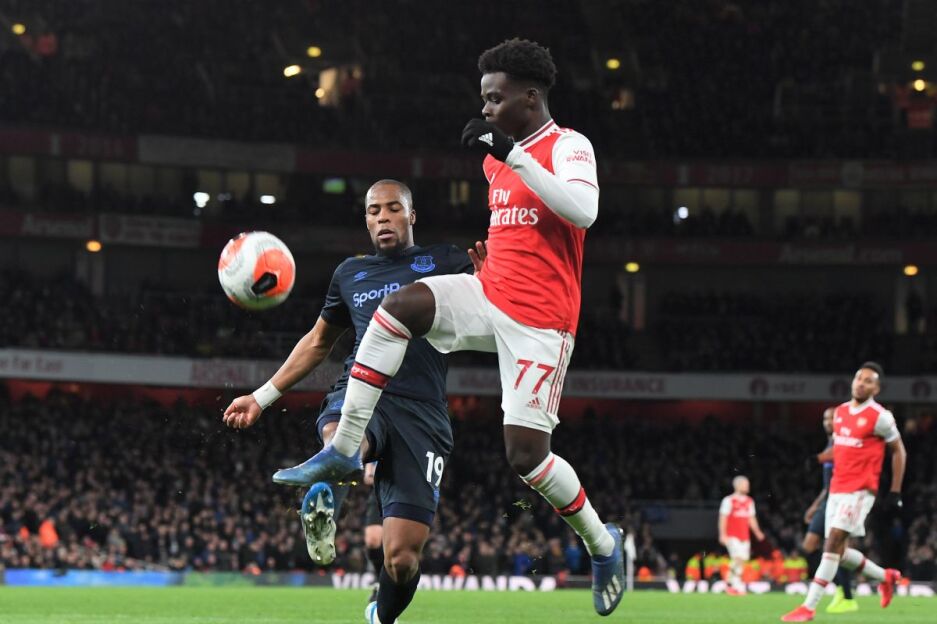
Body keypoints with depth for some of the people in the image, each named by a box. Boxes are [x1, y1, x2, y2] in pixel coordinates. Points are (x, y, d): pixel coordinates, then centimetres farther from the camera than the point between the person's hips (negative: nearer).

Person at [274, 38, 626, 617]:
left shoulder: (568, 146, -9)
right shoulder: (497, 156, 14)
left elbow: (583, 210, -30)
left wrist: (514, 156, -31)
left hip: (539, 319, -7)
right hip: (490, 294, 7)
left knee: (526, 452, -11)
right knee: (401, 303, -21)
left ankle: (604, 543, 15)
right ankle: (344, 450, -18)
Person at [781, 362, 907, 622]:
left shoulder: (880, 417, -8)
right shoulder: (840, 412, 12)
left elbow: (899, 452, -1)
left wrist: (895, 492, -3)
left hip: (860, 491, -7)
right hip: (837, 489, 7)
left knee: (833, 543, -15)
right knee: (838, 551, 6)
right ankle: (885, 577, 30)